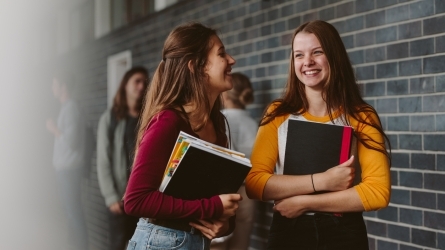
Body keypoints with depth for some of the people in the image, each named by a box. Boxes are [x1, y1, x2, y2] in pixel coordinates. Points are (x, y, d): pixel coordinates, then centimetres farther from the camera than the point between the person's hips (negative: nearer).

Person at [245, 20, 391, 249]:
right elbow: (254, 182, -10)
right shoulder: (277, 114, -2)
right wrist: (321, 181, -19)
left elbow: (378, 191, -12)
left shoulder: (361, 117, -4)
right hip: (288, 231, 1)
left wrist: (304, 202, -15)